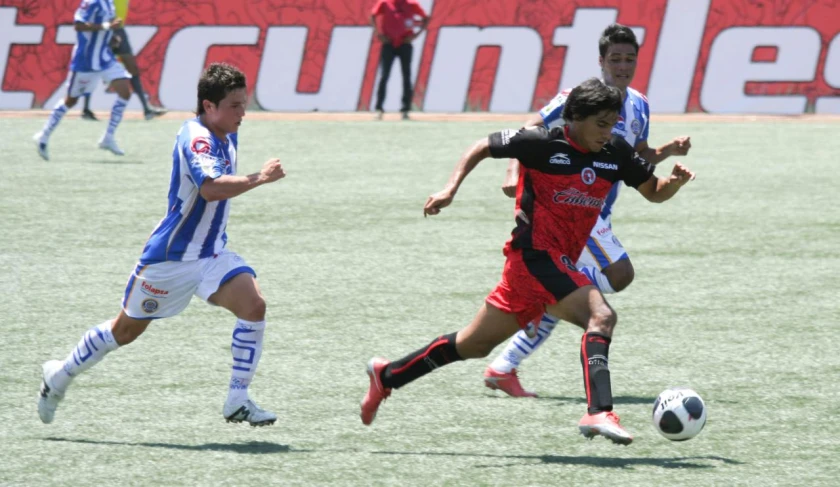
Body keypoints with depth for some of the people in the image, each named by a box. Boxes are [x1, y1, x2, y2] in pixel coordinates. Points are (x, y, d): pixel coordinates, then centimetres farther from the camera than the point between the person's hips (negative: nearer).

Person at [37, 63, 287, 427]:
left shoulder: (227, 137, 5)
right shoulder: (196, 138, -22)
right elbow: (211, 189, -41)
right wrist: (257, 179, -43)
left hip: (211, 255, 7)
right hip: (170, 256, -7)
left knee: (254, 305, -18)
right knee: (127, 329, 9)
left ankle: (238, 401, -12)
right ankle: (61, 375, 33)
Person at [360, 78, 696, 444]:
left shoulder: (615, 153, 5)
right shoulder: (543, 143, -11)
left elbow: (654, 193, 14)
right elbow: (483, 147, -1)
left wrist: (674, 182, -8)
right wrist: (451, 188, -11)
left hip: (560, 263, 8)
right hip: (535, 253, -8)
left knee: (474, 345, 17)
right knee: (600, 315, -27)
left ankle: (387, 375, 31)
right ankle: (598, 412, -37)